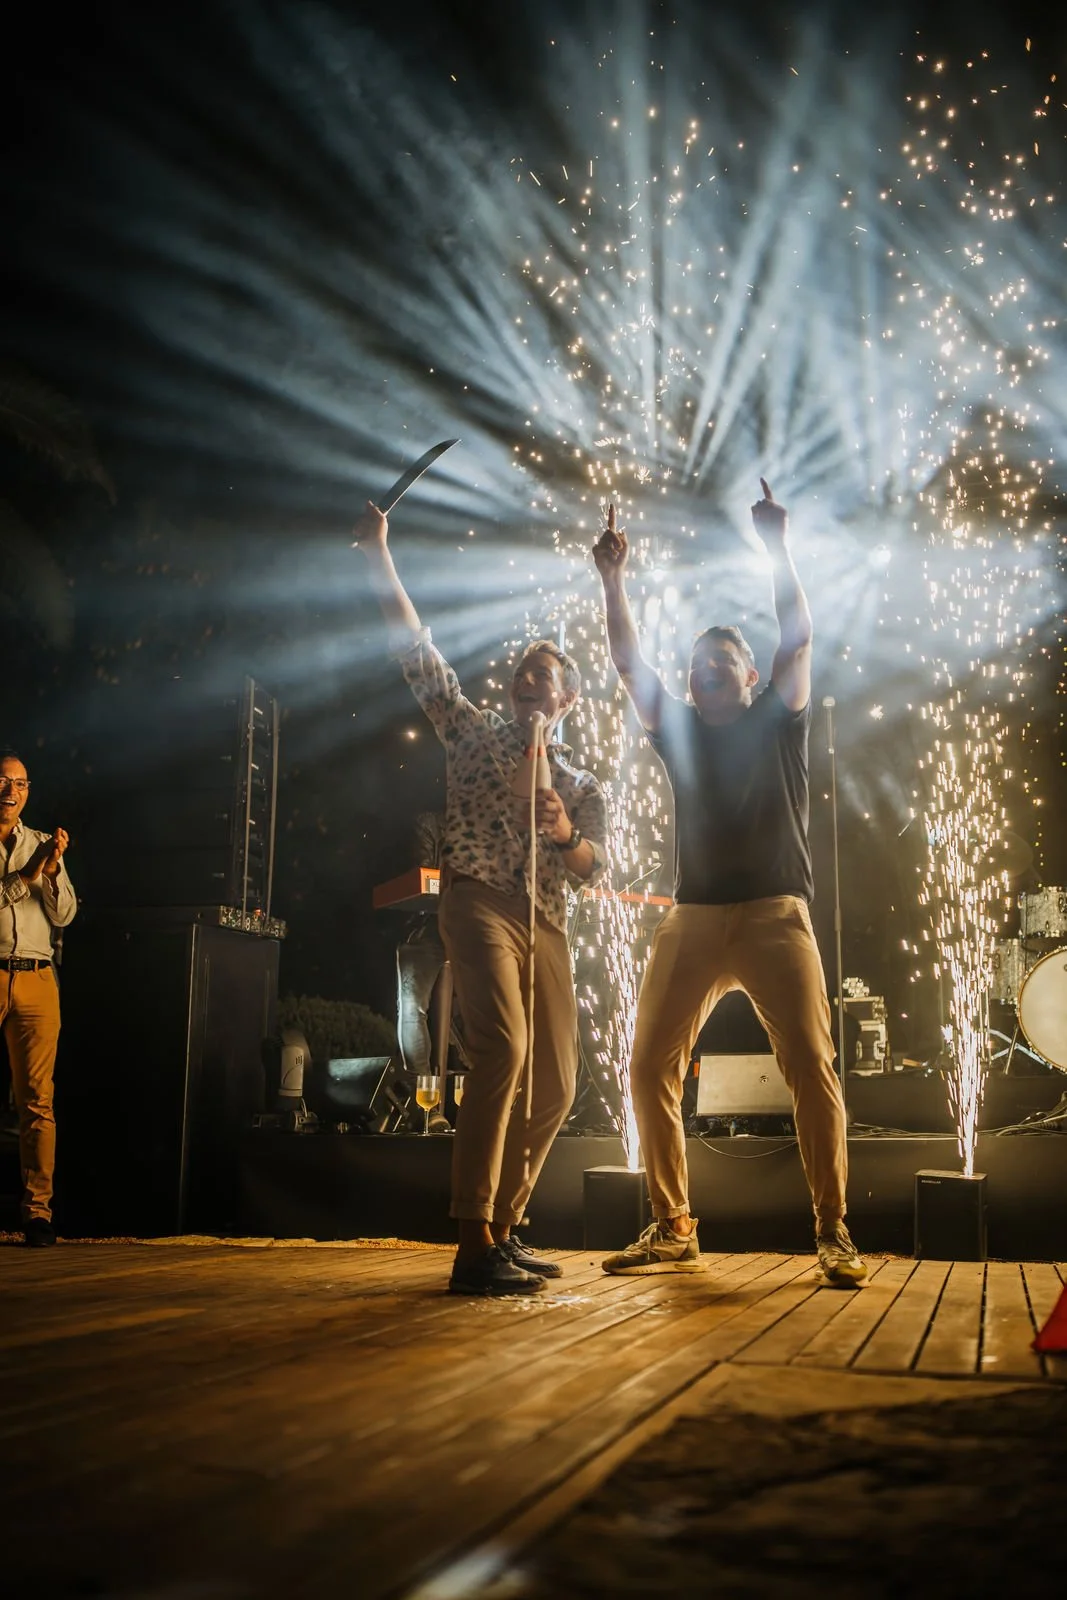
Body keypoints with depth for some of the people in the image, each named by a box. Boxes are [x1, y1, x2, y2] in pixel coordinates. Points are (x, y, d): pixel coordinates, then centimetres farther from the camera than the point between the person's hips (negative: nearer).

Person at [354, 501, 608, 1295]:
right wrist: (381, 558, 9)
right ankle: (475, 1248, -28)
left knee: (554, 1086, 3)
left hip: (547, 924, 5)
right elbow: (417, 650, 12)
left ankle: (504, 1228, 18)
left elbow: (595, 867, 10)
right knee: (503, 1048, -26)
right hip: (480, 901, -5)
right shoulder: (475, 730, 16)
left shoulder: (582, 784, 22)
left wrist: (564, 834, -12)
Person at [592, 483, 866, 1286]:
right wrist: (614, 579, -3)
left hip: (774, 916, -3)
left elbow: (798, 640, -2)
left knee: (812, 1068, -11)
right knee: (652, 1067, -4)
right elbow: (630, 660, 8)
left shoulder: (777, 722, 10)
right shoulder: (679, 731, 17)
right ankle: (673, 1230, 5)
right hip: (692, 920, 3)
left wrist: (779, 548, -10)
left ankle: (834, 1232, -3)